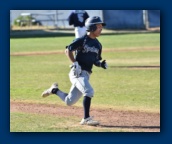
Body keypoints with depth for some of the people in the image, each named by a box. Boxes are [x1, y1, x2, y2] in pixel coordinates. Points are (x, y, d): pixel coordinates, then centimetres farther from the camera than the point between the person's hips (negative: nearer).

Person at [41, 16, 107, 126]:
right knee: (89, 91, -26)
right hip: (77, 72, -7)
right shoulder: (82, 40, -8)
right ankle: (86, 119, -21)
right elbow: (68, 50, -8)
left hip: (86, 75, 8)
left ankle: (54, 90, 35)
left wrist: (101, 64, -1)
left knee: (69, 102, 11)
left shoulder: (98, 45, 14)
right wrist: (75, 63, -19)